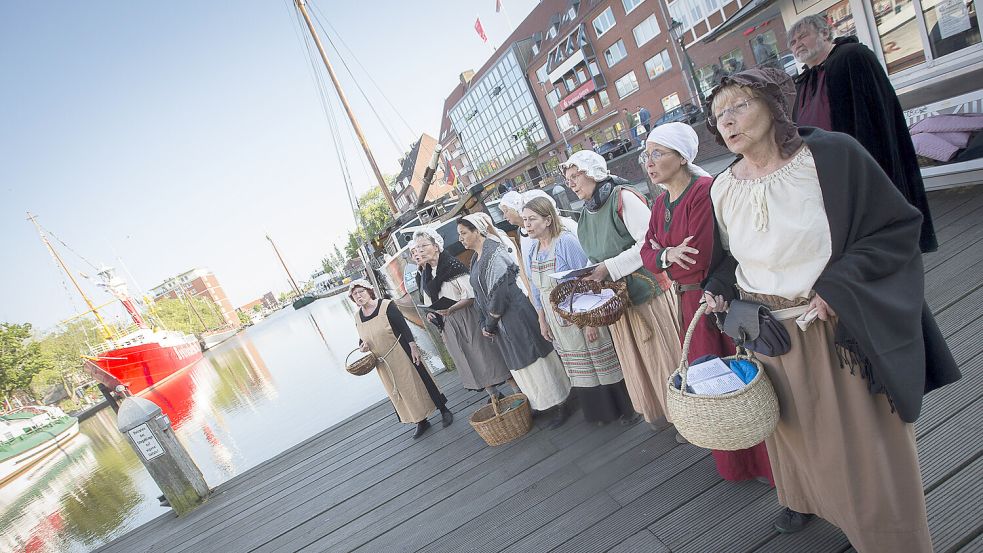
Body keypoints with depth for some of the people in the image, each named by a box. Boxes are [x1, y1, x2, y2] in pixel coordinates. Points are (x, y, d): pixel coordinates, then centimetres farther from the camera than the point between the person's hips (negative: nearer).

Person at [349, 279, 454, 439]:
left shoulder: (387, 306, -14)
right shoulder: (358, 317, 2)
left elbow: (404, 327, -13)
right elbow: (362, 339, 13)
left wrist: (414, 348, -16)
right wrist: (362, 345, -10)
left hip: (401, 355, -5)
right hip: (383, 363, 5)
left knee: (417, 382, 3)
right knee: (400, 392, 12)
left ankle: (444, 411, 22)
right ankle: (421, 422, 28)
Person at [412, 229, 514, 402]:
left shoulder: (452, 265, -12)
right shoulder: (424, 274, 9)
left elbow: (470, 296, -16)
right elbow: (430, 302, 19)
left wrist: (450, 309, -29)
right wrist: (430, 313, -3)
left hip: (469, 320, -6)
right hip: (449, 326, 7)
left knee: (486, 355, -2)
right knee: (469, 362, 11)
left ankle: (519, 392, 10)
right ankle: (494, 395, 25)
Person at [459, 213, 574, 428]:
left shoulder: (493, 253, -17)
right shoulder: (476, 259, 11)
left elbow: (498, 291, -21)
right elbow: (480, 295, 15)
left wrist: (490, 322, -13)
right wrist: (484, 323, 8)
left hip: (516, 316, -9)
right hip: (500, 322, 9)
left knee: (534, 361, 2)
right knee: (519, 365, 18)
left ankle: (560, 406, 17)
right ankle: (540, 404, 33)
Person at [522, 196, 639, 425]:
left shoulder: (566, 241, -17)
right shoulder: (531, 253, 3)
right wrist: (542, 322, 13)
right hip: (558, 324, 7)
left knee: (606, 364, 6)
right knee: (581, 371, 17)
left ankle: (628, 409, 25)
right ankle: (602, 412, 35)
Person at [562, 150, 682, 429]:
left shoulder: (623, 197, -13)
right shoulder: (586, 213, 11)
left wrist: (609, 267, -21)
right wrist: (590, 275, 2)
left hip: (644, 289, -7)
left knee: (662, 353, 3)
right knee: (636, 358, 17)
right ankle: (655, 409, 34)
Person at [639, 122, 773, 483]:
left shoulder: (704, 191, -18)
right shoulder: (661, 202, 8)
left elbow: (698, 260, -25)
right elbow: (647, 253, 4)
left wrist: (661, 253, -9)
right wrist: (667, 256, -16)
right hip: (689, 304, 8)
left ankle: (766, 463, 27)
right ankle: (733, 463, 39)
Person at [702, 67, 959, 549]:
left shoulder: (832, 155, -15)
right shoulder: (722, 189, -2)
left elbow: (898, 227, -12)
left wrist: (836, 284, -22)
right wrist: (718, 289, -6)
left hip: (838, 332, -4)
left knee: (858, 436, 11)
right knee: (794, 426, 23)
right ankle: (807, 497, 51)